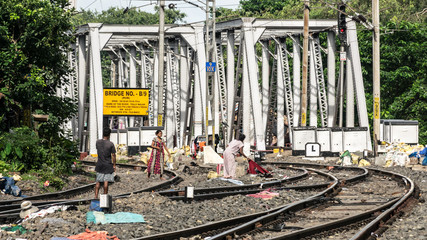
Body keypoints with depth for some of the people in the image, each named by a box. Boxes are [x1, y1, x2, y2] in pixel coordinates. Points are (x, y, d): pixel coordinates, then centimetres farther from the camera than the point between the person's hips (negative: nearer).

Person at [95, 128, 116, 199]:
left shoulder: (98, 142, -3)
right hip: (108, 165, -3)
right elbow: (113, 155, -9)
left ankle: (96, 196, 6)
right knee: (106, 181, 2)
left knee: (98, 181, 10)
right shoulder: (111, 144, -13)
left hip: (99, 164, 3)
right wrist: (114, 165, 1)